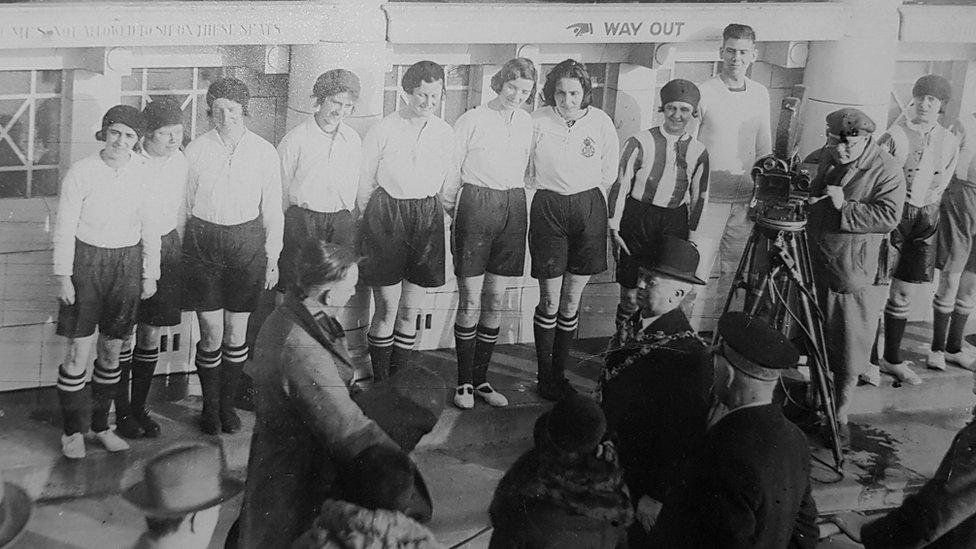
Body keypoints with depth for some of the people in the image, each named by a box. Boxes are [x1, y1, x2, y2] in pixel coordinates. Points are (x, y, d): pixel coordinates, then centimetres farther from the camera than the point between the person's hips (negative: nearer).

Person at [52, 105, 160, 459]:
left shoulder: (143, 174, -1)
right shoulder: (81, 172, -9)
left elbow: (150, 227, 7)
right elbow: (64, 228, -5)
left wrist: (150, 274, 9)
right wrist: (63, 277, -7)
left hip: (127, 265, 3)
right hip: (86, 261, -3)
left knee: (112, 350, 11)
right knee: (79, 351, -4)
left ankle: (101, 425, 25)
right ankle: (73, 431, 10)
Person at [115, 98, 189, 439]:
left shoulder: (180, 162, 1)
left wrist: (178, 255, 18)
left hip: (166, 247, 5)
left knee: (151, 334, 11)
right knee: (125, 335, 3)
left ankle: (139, 407, 23)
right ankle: (121, 412, 15)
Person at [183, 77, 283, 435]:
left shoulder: (264, 152, 0)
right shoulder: (196, 150, -2)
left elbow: (272, 210, 6)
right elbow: (184, 204, 7)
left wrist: (272, 258, 7)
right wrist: (180, 250, 9)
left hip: (247, 243, 1)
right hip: (203, 241, -1)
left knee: (236, 334, 6)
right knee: (211, 334, -1)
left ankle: (228, 404, 24)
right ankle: (209, 406, 17)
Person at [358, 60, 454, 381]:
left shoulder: (445, 134, 6)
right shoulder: (382, 131, -4)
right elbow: (365, 183, 4)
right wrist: (371, 220, 10)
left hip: (427, 217, 3)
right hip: (386, 216, -3)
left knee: (411, 309, 6)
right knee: (387, 308, -2)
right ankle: (380, 382, 8)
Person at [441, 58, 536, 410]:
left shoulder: (527, 123, 11)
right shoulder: (472, 120, -2)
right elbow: (451, 172, 2)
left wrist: (518, 203, 15)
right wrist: (450, 213, 5)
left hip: (514, 208, 4)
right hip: (475, 205, -4)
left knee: (496, 301, 7)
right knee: (470, 301, -3)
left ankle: (481, 379, 17)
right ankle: (464, 383, 6)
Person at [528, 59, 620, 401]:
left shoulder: (600, 122, -1)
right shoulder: (537, 121, -6)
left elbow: (609, 174, 11)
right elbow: (525, 171, 6)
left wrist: (589, 204, 12)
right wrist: (546, 200, 9)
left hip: (589, 209, 2)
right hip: (548, 209, -2)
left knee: (571, 302, 7)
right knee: (550, 301, 0)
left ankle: (559, 372, 20)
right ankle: (544, 375, 13)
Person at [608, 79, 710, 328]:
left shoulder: (698, 151, 5)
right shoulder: (640, 143, -6)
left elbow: (699, 196, 14)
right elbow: (620, 185, -3)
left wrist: (692, 235, 12)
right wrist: (614, 228, -5)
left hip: (675, 222, 3)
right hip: (637, 220, -2)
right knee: (630, 288, -1)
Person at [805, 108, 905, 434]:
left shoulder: (887, 171, -11)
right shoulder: (824, 157, 7)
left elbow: (888, 217, -19)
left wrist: (844, 206, -21)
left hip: (854, 273, -5)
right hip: (814, 264, 5)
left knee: (849, 347, 3)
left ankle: (840, 412, 15)